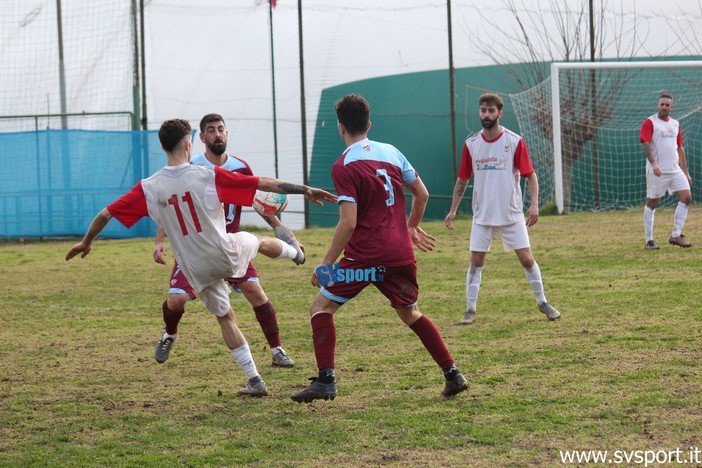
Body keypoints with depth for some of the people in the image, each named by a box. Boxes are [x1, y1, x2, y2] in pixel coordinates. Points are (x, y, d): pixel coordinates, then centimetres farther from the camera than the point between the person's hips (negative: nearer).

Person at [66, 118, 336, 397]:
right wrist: (305, 190, -4)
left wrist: (86, 242, 15)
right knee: (259, 241, 30)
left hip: (195, 269, 2)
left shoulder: (148, 188, -8)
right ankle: (294, 252, 62)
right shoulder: (209, 176, -16)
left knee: (224, 317, 20)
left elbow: (105, 214, -3)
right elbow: (266, 184, -12)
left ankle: (255, 381, 20)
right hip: (227, 255, -2)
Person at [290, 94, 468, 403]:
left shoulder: (343, 167, -11)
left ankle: (325, 380, -7)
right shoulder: (391, 152, 7)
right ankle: (453, 374, 18)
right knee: (410, 313, 23)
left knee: (321, 306, 5)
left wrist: (327, 264, -12)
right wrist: (412, 227, 32)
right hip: (401, 253, 6)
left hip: (365, 255, -6)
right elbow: (421, 194, 14)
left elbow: (348, 223, -17)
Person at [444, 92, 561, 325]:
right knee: (476, 261, 0)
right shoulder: (471, 144, 1)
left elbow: (530, 175, -4)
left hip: (512, 215, -2)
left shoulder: (515, 142, -6)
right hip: (482, 216, 2)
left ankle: (543, 302, 11)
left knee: (526, 258, -3)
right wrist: (453, 210, 9)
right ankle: (470, 309, 8)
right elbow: (462, 179, 12)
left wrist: (534, 204, -17)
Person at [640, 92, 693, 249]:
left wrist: (686, 173, 18)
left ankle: (676, 235, -1)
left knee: (686, 197, -6)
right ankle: (649, 240, 7)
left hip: (675, 170, 6)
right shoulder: (650, 123, -4)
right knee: (651, 204, 0)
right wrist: (653, 163, -30)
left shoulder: (675, 124, 16)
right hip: (657, 171, -6)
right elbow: (645, 143, -16)